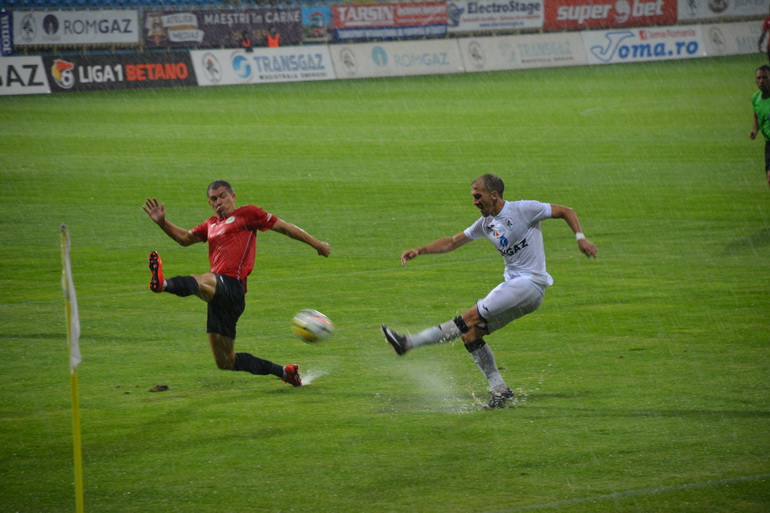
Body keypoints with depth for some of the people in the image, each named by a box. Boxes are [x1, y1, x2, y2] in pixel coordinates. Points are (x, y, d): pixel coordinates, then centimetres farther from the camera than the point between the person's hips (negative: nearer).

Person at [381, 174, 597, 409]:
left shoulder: (523, 210, -6)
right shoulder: (486, 222, 15)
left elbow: (566, 211, -1)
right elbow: (452, 242, 20)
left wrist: (580, 238, -14)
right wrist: (419, 251, 10)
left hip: (531, 283, -9)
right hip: (512, 286, 9)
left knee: (472, 317, -17)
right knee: (470, 334, -1)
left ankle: (409, 343, -22)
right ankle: (499, 390, 1)